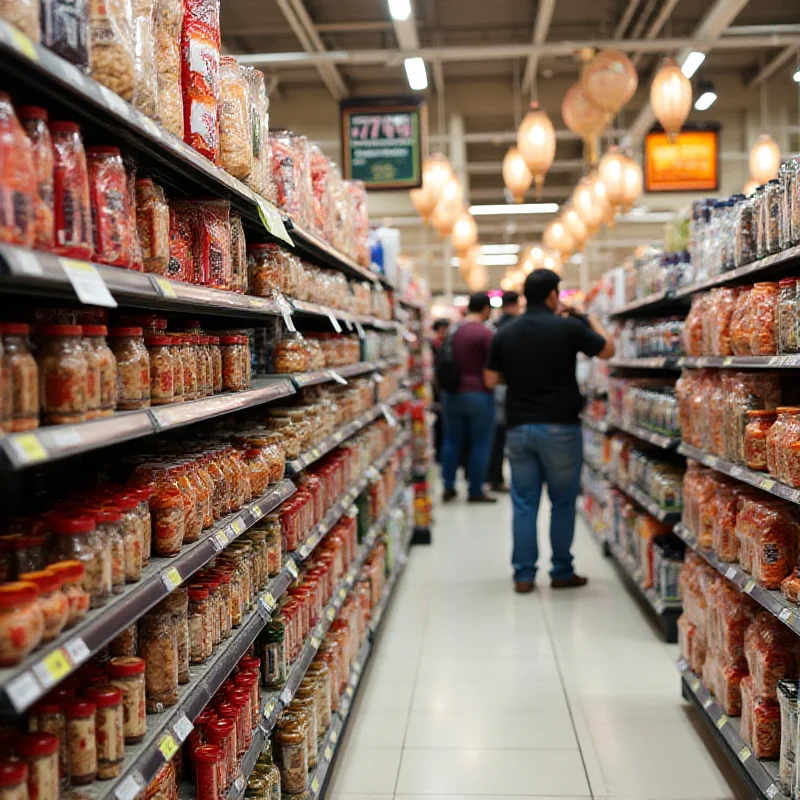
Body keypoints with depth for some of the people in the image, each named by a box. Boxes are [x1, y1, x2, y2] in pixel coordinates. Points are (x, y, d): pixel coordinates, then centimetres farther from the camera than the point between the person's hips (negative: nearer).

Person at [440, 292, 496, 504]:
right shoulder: (485, 333, -13)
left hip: (451, 393, 6)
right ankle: (475, 491, 9)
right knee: (480, 443, 4)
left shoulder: (453, 331, 6)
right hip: (478, 394, -6)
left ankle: (448, 487, 16)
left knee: (452, 440, 13)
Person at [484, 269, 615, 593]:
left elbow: (491, 380, 7)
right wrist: (590, 320, 20)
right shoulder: (568, 327, -8)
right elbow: (608, 350, 6)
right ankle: (562, 572, 17)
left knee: (524, 503, 9)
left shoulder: (505, 333, 2)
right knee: (563, 502, 10)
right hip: (560, 426, -3)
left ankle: (523, 575, 10)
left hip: (518, 428, 3)